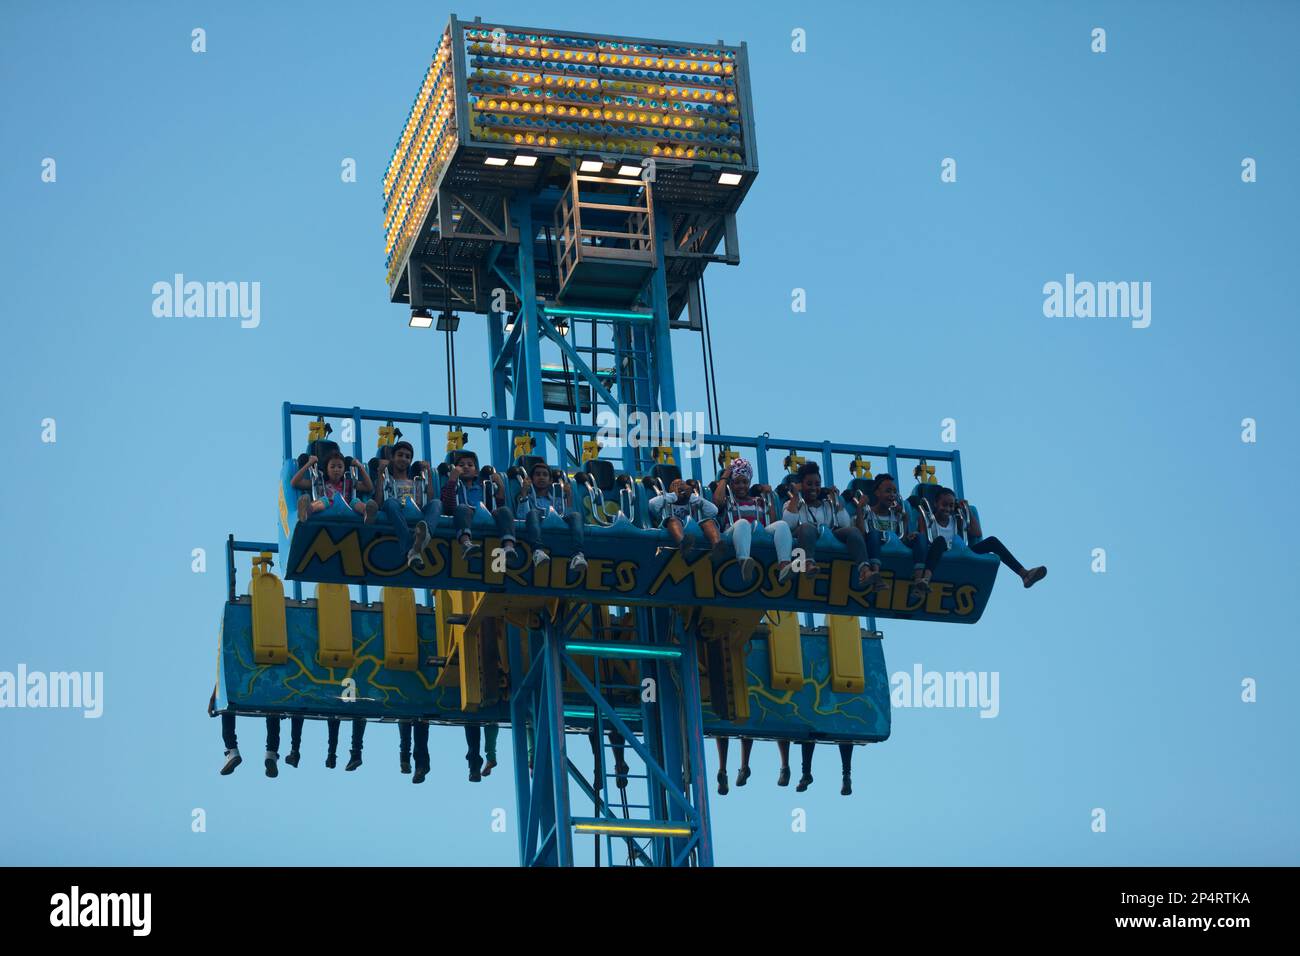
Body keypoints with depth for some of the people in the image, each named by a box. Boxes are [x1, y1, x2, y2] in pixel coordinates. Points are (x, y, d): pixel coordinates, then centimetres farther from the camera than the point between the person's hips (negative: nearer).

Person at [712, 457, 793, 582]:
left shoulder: (759, 503, 34)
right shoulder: (727, 502, 24)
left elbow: (773, 522, 20)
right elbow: (717, 500, -2)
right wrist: (724, 477, 13)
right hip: (733, 534, -3)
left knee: (782, 525, -27)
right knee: (742, 523, -39)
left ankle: (784, 565, -54)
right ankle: (744, 562, -67)